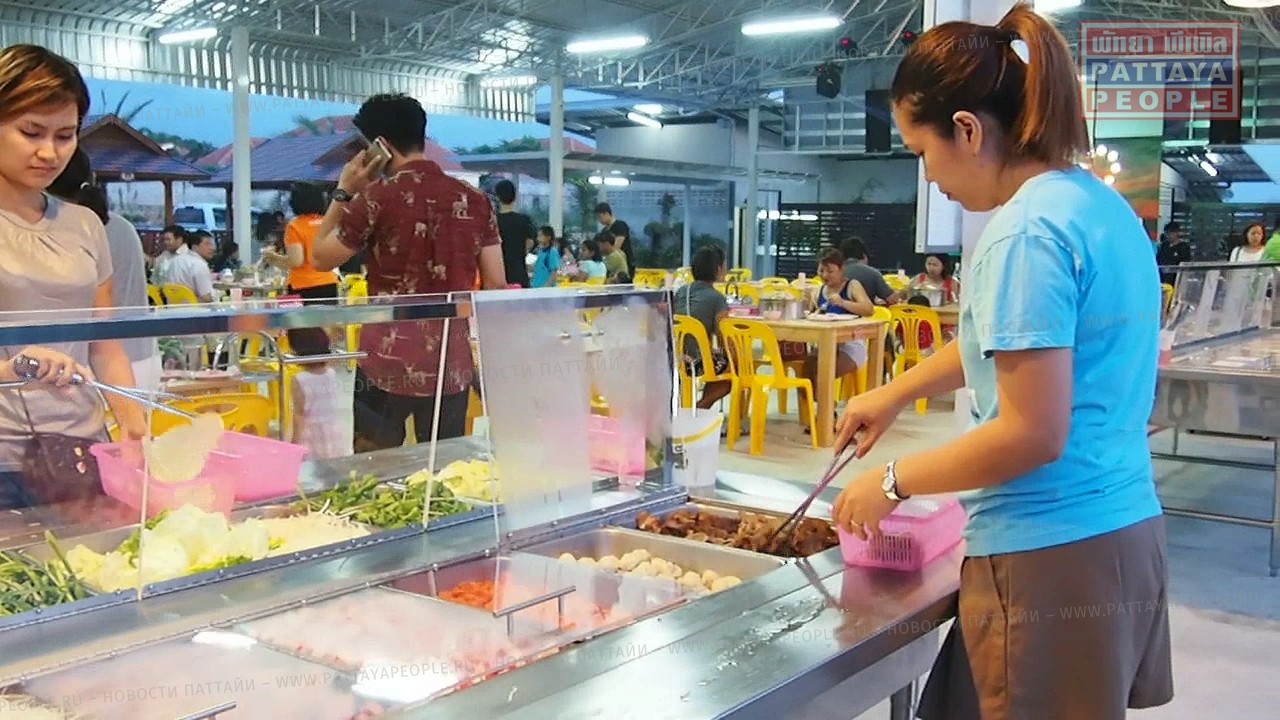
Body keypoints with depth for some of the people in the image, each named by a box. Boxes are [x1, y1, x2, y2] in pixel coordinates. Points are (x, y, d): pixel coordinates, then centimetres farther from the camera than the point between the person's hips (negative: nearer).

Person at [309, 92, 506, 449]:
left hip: (389, 363, -4)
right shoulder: (475, 200, 5)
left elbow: (321, 258, 4)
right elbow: (496, 285, 5)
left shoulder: (377, 197, -8)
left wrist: (344, 191, 10)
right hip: (453, 363, 4)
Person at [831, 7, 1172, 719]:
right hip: (1128, 530, 9)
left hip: (1052, 555, -9)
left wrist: (893, 481, -9)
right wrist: (895, 393, 29)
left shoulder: (1026, 231, -18)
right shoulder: (1102, 203, 10)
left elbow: (1033, 434, -21)